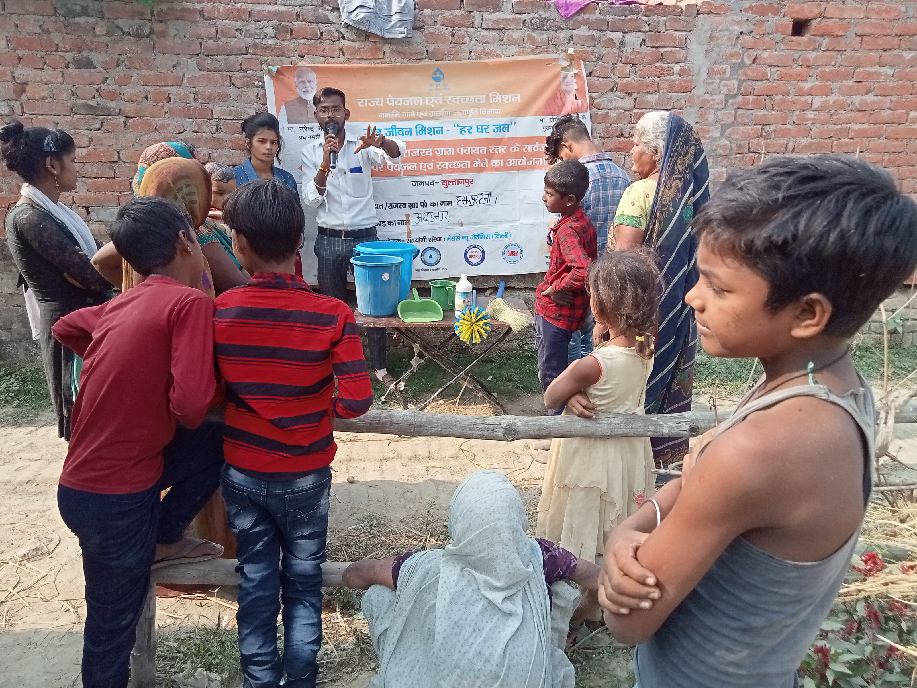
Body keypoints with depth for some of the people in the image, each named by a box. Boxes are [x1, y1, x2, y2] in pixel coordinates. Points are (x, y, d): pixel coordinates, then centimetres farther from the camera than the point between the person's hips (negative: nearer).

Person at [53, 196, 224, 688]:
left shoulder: (121, 305, 5)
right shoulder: (191, 302, -18)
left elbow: (64, 329, 26)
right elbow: (190, 407, -27)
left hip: (87, 480, 8)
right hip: (113, 498, -7)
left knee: (214, 450, 15)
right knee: (113, 625, 11)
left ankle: (161, 542, 25)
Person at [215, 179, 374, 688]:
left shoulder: (218, 312, -12)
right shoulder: (332, 316, -19)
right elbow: (356, 403, -21)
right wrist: (319, 407, -1)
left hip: (242, 473, 2)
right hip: (306, 476, -2)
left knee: (255, 584, 19)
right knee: (303, 583, 18)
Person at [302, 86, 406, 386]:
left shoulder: (362, 145, -1)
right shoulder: (310, 152, 3)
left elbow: (397, 151, -20)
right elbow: (311, 199, -6)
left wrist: (381, 142, -43)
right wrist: (325, 165, -21)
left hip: (365, 236, -1)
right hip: (329, 240, 1)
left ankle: (379, 366, 17)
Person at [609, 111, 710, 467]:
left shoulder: (640, 193, -19)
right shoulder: (689, 192, 3)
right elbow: (694, 256, 9)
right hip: (678, 311, 7)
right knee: (669, 377, 19)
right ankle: (665, 445, 33)